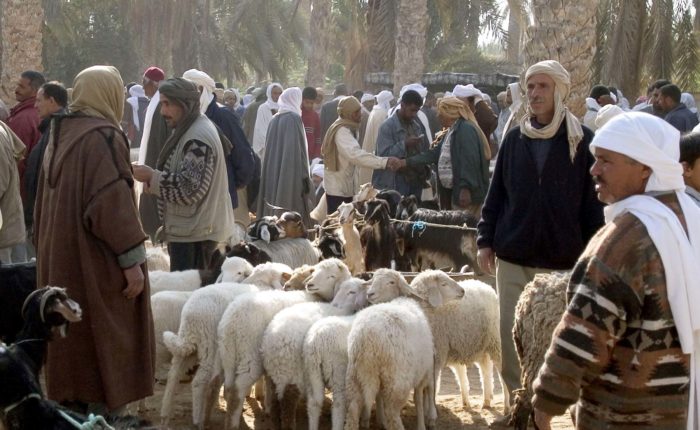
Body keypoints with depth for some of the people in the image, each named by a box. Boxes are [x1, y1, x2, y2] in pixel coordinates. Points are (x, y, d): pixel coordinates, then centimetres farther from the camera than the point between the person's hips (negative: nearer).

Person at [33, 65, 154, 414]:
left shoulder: (60, 135, 10)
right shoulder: (104, 136, -15)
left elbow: (44, 202, 17)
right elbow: (112, 203, -22)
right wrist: (132, 260, -20)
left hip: (59, 258, 8)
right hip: (96, 263, -8)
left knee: (71, 337, 15)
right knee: (105, 341, 0)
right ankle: (104, 411, 3)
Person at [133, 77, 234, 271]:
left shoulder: (198, 138, -19)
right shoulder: (188, 130, 15)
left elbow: (190, 188, -24)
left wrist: (152, 177, -17)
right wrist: (154, 178, 5)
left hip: (195, 233, -10)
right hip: (189, 229, 10)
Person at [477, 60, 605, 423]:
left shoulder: (582, 141, -4)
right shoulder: (515, 139, 6)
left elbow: (594, 202, -2)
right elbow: (496, 193, 10)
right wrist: (486, 239, 3)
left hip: (563, 260, -3)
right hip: (513, 256, 3)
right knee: (510, 333, 6)